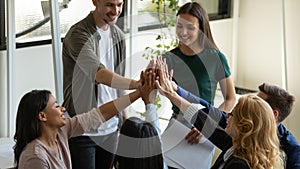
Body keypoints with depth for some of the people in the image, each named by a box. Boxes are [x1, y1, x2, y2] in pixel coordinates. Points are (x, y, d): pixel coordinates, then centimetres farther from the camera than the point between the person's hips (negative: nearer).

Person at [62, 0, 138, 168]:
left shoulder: (118, 35, 9)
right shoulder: (78, 34, -16)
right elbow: (99, 74, -32)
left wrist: (123, 118, 12)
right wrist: (137, 84, -43)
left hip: (110, 128, 7)